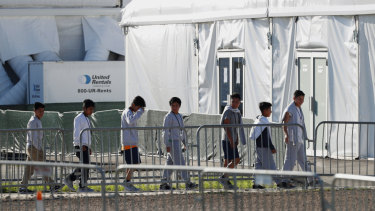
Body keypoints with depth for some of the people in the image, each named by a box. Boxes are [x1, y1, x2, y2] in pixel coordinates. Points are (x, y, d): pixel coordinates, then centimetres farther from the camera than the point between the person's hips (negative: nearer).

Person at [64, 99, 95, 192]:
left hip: (85, 146, 9)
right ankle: (82, 186, -8)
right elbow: (77, 132, -15)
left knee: (84, 166, 9)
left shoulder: (87, 119, 21)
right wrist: (82, 145, -22)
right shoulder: (79, 118, -8)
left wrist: (89, 147, 23)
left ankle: (69, 179, 17)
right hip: (80, 146, -9)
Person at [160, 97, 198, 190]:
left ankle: (163, 184, 10)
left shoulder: (179, 116, 16)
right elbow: (165, 131, -14)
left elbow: (182, 131, 23)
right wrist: (167, 145, -19)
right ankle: (188, 183, -11)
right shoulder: (169, 116, -10)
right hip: (172, 142, -9)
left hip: (177, 142, 9)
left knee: (170, 163, 8)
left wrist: (185, 143, 19)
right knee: (180, 163, -9)